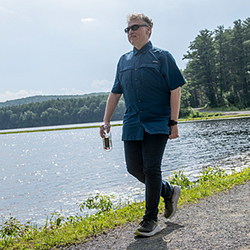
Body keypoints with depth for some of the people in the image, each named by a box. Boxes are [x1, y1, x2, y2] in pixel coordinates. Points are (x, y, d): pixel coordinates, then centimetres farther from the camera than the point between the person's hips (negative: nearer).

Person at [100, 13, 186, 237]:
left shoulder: (162, 57, 1)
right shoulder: (124, 61, 15)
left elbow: (175, 90, -4)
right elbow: (115, 93, 20)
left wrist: (174, 122, -10)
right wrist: (106, 120, 14)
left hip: (157, 123, -5)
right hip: (132, 124, 6)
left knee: (151, 168, -8)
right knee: (134, 167, 5)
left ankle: (151, 220, 3)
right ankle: (168, 192, 29)